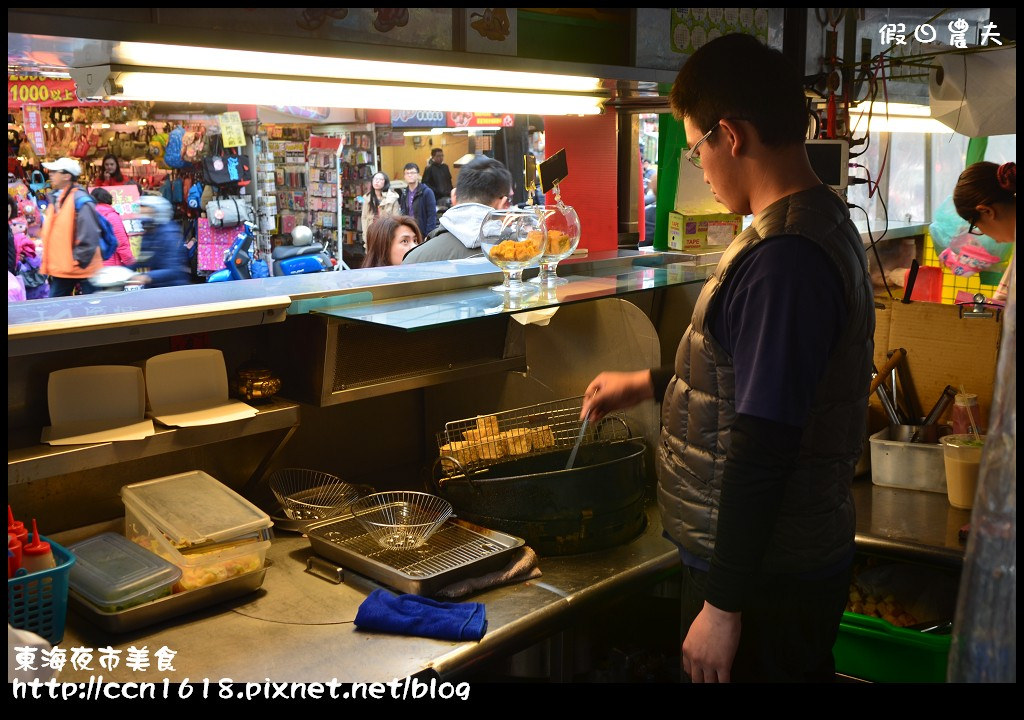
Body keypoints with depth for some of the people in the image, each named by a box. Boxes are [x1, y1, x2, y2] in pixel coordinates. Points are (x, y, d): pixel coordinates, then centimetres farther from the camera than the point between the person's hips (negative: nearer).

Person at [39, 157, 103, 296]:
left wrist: (78, 260, -18)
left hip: (83, 269, -8)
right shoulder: (55, 200, 13)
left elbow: (89, 236, -19)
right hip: (61, 270, 8)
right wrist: (47, 264, 15)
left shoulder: (81, 201, -14)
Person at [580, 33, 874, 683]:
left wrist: (724, 604, -22)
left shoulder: (782, 258, -26)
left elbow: (764, 447, -27)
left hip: (766, 579, -9)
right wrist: (650, 384, 25)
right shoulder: (824, 222, 8)